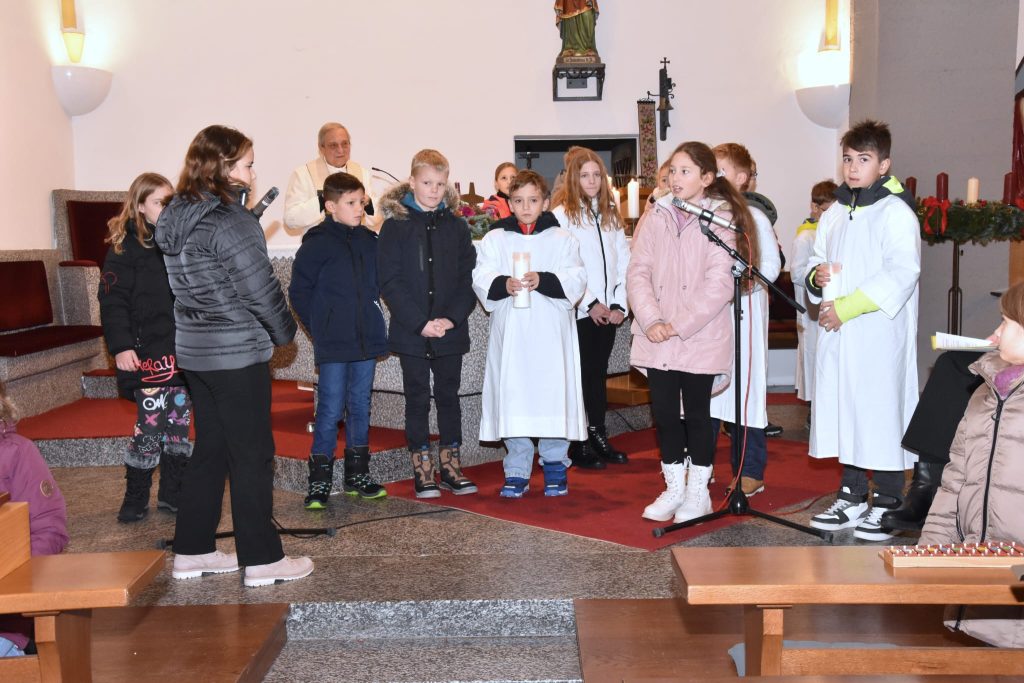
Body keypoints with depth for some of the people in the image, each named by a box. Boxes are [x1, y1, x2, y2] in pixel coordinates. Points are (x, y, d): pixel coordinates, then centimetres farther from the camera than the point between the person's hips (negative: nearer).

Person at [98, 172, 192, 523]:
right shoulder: (126, 245, -4)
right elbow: (113, 299, -9)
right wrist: (121, 346, -18)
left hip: (183, 349, 5)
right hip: (147, 350, -5)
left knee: (179, 424, 9)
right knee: (150, 426, -5)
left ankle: (172, 494, 21)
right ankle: (135, 499, 10)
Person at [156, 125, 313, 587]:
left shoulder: (174, 218, 8)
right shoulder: (231, 221, -18)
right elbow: (260, 288, -16)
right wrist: (284, 331, 0)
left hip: (193, 349, 8)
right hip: (237, 352, -8)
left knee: (210, 448, 17)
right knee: (252, 454, 1)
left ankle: (192, 551, 24)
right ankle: (262, 560, 9)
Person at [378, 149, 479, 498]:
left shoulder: (456, 227, 5)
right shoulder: (395, 226, -2)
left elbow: (469, 278, 2)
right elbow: (390, 282, -8)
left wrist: (453, 318, -12)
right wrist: (420, 322, -16)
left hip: (451, 331, 2)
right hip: (410, 332, -2)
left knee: (449, 396, 10)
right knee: (417, 400, 6)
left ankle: (450, 465, 21)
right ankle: (422, 469, 16)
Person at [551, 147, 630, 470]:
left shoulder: (610, 214, 14)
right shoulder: (562, 215, -5)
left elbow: (624, 261, 11)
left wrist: (619, 305, 0)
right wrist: (590, 303, -11)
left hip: (608, 312, 5)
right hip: (579, 311, -5)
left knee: (599, 373, 11)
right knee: (581, 376, 0)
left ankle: (599, 437, 19)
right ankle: (578, 446, 7)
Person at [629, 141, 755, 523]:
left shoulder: (720, 219, -4)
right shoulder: (655, 217, 8)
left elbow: (718, 283, -12)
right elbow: (638, 271, 2)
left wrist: (679, 326, -16)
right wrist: (650, 321, -12)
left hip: (701, 339, -3)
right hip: (657, 339, 4)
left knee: (697, 413, 6)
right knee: (663, 412, 8)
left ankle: (698, 492, 21)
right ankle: (674, 488, 24)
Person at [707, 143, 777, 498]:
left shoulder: (753, 215, -5)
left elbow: (772, 262, -10)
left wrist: (750, 281, -25)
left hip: (742, 310, -6)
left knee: (744, 388, -1)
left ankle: (750, 472, 8)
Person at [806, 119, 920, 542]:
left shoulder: (896, 213, -8)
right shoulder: (834, 213, 16)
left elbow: (903, 272, -17)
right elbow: (817, 259, 25)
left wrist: (847, 306, -20)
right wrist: (817, 276, 0)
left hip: (878, 335, -7)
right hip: (837, 332, 7)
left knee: (880, 411, -3)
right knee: (842, 410, 11)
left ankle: (888, 503, 9)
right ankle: (851, 497, 22)